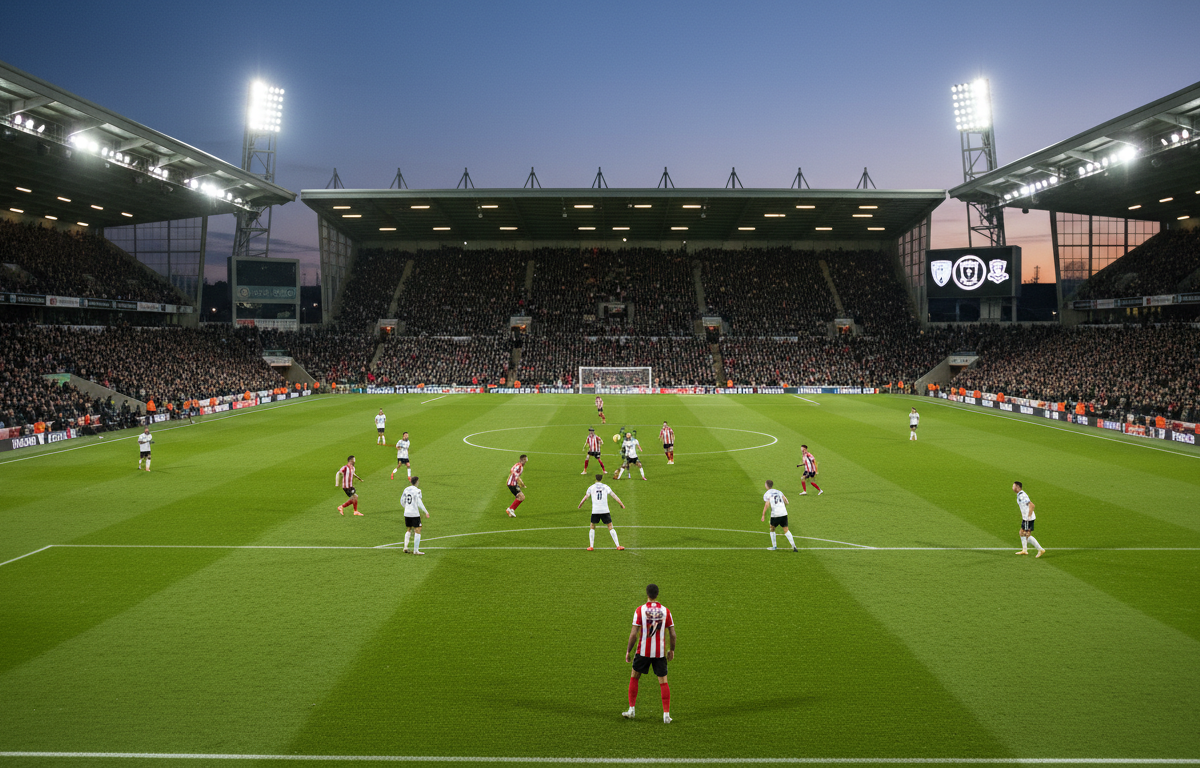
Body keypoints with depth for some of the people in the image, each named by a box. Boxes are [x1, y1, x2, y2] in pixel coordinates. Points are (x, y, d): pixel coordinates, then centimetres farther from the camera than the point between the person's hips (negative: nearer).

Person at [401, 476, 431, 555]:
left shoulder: (406, 489, 8)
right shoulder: (417, 490, -12)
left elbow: (402, 501, 16)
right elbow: (419, 503, -19)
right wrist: (426, 512, -14)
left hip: (406, 513, 7)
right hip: (415, 514, -7)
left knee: (408, 530, 21)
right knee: (418, 531, 1)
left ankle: (405, 548, 18)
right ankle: (416, 550, -2)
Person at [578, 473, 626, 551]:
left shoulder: (591, 487, 7)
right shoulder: (606, 487, 7)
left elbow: (585, 497, 10)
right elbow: (614, 496, 6)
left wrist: (579, 506, 23)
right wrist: (622, 504, 10)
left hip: (595, 511, 0)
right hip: (605, 511, 0)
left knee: (592, 528, 15)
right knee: (610, 527, 5)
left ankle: (591, 546, 7)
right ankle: (618, 545, 2)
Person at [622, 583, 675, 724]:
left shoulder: (640, 610, -7)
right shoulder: (665, 611, -1)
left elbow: (634, 634, -9)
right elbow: (673, 634, 1)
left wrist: (628, 651, 0)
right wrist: (672, 650, 16)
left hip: (643, 651, -1)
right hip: (660, 652, 1)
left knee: (634, 677, 16)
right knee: (663, 682, 7)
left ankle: (631, 710, 17)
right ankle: (666, 714, 2)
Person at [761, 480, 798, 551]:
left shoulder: (766, 494, 2)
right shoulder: (779, 492, 15)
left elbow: (767, 505, -11)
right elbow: (786, 501, 10)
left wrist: (763, 515, -8)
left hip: (775, 514, -4)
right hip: (784, 513, 4)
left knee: (772, 529, 18)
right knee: (786, 530, 9)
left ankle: (774, 546, 16)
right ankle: (794, 546, -2)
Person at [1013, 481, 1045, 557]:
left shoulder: (1022, 496, -21)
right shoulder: (1019, 495, 11)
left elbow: (1032, 505, -27)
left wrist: (1029, 516, -24)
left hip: (1028, 519, -10)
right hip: (1025, 518, 10)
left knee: (1027, 535, -7)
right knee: (1022, 533, 18)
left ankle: (1040, 550, -2)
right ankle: (1024, 550, 28)